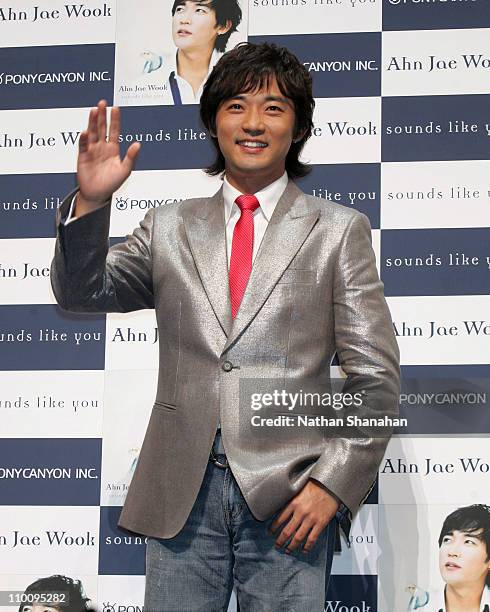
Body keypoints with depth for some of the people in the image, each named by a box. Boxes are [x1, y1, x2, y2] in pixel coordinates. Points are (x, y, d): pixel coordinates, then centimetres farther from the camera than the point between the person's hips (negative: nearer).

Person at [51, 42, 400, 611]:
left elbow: (375, 376, 2)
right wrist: (90, 201, -10)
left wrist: (334, 483, -7)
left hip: (287, 498, -2)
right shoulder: (170, 228, 13)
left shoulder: (339, 231, 5)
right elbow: (80, 292, 6)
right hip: (181, 496, 2)